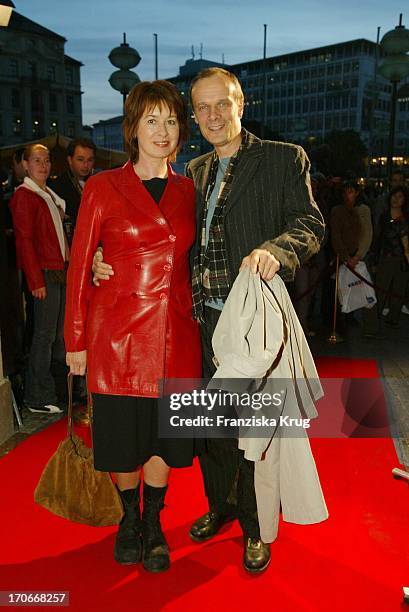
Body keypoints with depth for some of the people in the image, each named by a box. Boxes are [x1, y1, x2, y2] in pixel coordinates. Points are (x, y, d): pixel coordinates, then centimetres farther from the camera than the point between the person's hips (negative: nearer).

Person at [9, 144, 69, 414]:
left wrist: (69, 268, 9)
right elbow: (24, 240, -13)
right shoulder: (24, 195, -7)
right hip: (44, 273, -8)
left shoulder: (50, 195, 18)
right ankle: (39, 398, 4)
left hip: (61, 271, 8)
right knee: (45, 335, -5)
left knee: (59, 332, 13)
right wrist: (36, 280, -17)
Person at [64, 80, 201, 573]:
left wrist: (196, 319, 7)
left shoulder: (187, 191, 8)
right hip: (119, 331, -2)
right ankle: (129, 518, 36)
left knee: (164, 434, 11)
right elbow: (79, 267, -2)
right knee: (123, 434, 10)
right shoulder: (103, 187, -2)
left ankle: (153, 523, 33)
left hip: (175, 333, 3)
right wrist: (76, 340, -4)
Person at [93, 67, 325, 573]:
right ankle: (220, 504, 40)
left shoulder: (285, 159, -1)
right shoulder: (193, 174, 15)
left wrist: (275, 249, -31)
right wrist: (108, 264, -1)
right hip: (204, 321, 5)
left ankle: (254, 525, 28)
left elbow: (310, 223, -10)